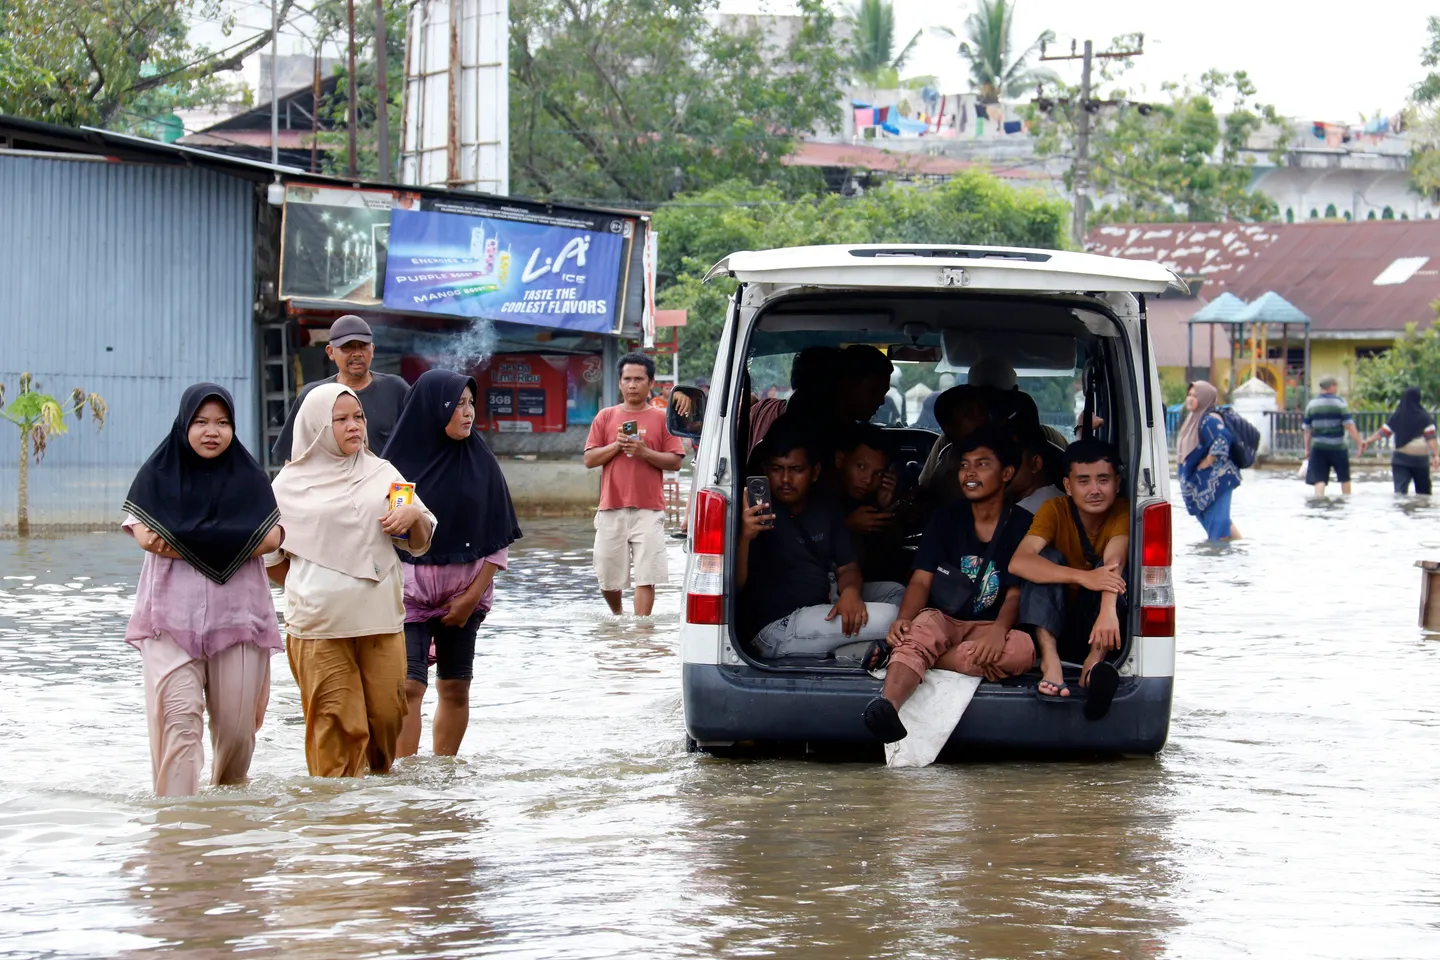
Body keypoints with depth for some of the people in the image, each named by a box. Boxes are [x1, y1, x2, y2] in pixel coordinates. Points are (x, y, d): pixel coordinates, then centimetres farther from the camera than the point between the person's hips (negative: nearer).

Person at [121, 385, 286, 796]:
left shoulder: (249, 477, 12)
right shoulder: (158, 475, 9)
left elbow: (270, 537, -6)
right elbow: (144, 534, -9)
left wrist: (180, 542, -10)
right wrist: (229, 542, -11)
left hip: (236, 612, 1)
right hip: (172, 613, -1)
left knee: (236, 724, 1)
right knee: (178, 716, -15)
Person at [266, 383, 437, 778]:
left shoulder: (382, 474, 12)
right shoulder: (291, 483, 5)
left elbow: (420, 544, 14)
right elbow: (269, 554, 11)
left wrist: (415, 517, -6)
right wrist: (309, 593, 8)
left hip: (381, 618, 3)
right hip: (319, 625, -3)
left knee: (387, 715, 1)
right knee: (338, 724, -8)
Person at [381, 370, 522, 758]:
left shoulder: (481, 463, 2)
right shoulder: (400, 462, -4)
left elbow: (499, 540, 4)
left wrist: (472, 595, -3)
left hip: (463, 594, 3)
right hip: (409, 591, -3)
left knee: (455, 687, 6)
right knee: (407, 685, -13)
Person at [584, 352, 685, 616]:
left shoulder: (662, 418, 6)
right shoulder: (606, 417, 11)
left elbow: (675, 461, 1)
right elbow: (589, 459, 6)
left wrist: (645, 452, -13)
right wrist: (616, 445, -9)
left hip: (648, 510, -2)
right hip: (611, 508, 2)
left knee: (646, 578, -10)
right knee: (608, 578, 7)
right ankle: (617, 617, 34)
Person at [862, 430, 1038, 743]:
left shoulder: (1022, 525, 4)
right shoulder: (946, 519, 9)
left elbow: (1016, 593, -5)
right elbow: (922, 579, 0)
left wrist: (999, 629, -28)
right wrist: (904, 619, -23)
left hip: (987, 631, 0)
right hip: (942, 620, 0)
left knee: (1022, 648, -35)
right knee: (925, 624, -36)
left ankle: (899, 656, -37)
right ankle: (888, 704, -68)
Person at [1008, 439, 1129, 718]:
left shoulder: (1122, 512, -9)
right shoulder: (1056, 510, -9)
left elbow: (1114, 559, -29)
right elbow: (1018, 562, -27)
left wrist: (1108, 610, -50)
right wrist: (1083, 577, -41)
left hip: (1095, 630, -1)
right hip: (1054, 628, 1)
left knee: (1111, 568, -23)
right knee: (1048, 557, -21)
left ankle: (1094, 661, -45)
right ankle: (1050, 661, -40)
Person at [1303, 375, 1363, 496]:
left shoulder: (1311, 405, 6)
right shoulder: (1339, 402, -5)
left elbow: (1307, 430, 9)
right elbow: (1349, 426, -11)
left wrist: (1307, 449, 17)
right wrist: (1359, 443, -7)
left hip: (1318, 448, 2)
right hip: (1337, 447, -2)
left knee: (1319, 480, -2)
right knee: (1345, 478, 14)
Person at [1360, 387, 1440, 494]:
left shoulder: (1397, 416, 1)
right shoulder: (1425, 417, -6)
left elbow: (1382, 432, 4)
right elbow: (1431, 438, -14)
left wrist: (1367, 441, 14)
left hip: (1400, 458, 2)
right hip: (1420, 460, -2)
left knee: (1400, 489, -4)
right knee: (1423, 492, 12)